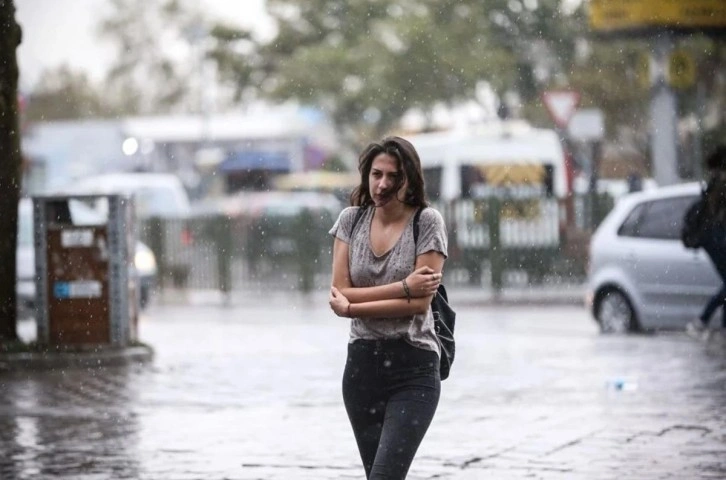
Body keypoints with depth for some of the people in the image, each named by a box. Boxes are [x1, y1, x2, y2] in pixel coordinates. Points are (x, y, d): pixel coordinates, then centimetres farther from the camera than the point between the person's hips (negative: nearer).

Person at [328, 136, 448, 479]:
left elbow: (420, 302, -14)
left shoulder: (427, 222, -6)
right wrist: (403, 287, -13)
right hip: (363, 363, 5)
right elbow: (339, 292, -5)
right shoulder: (351, 219, 5)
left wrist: (352, 308, -11)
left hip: (414, 367, -4)